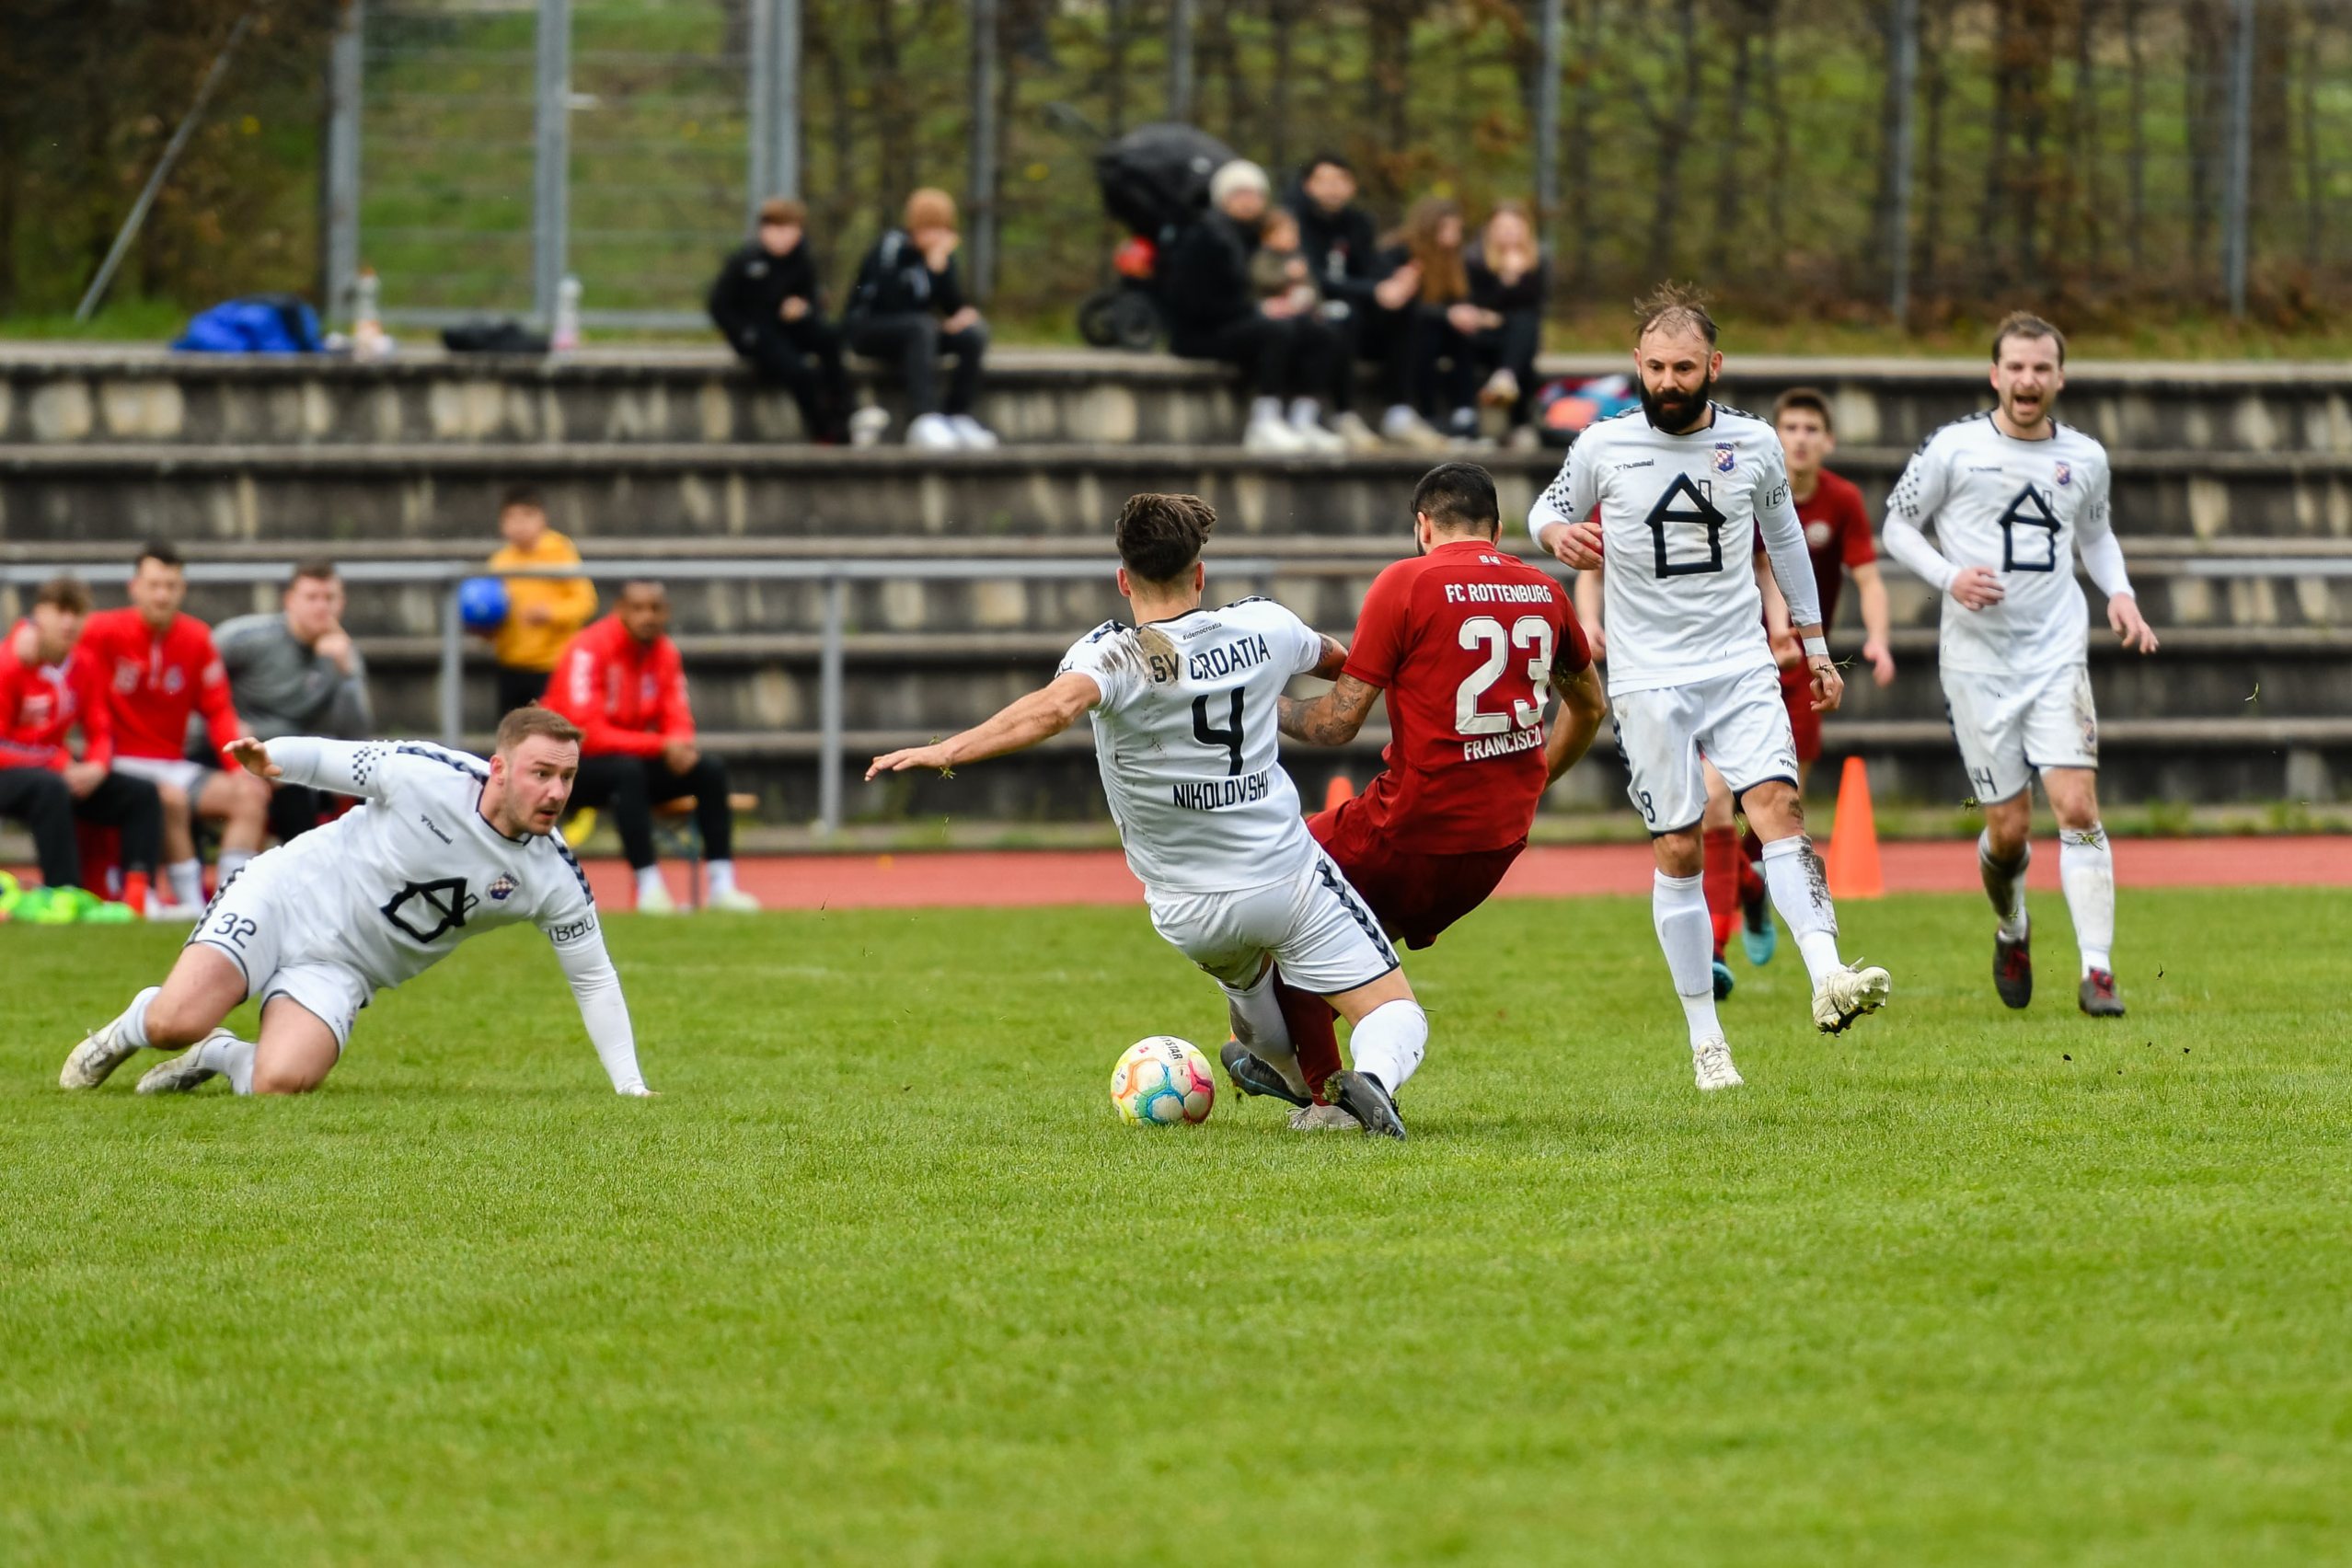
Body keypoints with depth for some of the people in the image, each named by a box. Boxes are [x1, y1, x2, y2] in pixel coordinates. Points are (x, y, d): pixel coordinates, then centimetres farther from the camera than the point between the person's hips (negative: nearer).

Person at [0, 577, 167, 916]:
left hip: (55, 766, 7)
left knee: (142, 794, -6)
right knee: (51, 789, -39)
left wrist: (96, 767, -16)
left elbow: (100, 732, 7)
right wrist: (60, 766, -23)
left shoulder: (85, 665, 4)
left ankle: (138, 892, -19)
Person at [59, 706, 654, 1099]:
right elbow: (326, 758, -8)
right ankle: (133, 1025, 16)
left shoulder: (553, 879, -11)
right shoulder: (425, 776, -19)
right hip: (285, 900, -3)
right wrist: (268, 756, -31)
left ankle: (218, 1056, 11)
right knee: (177, 1021, -23)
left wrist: (630, 1085, -8)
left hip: (338, 969, 3)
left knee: (281, 1083, -25)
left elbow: (594, 980, -2)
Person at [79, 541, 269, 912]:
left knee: (251, 795, -13)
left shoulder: (197, 640, 5)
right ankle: (190, 900, -29)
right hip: (122, 763, -5)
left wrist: (242, 767, -7)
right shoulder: (103, 631, -8)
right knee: (172, 797, -34)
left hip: (173, 765, 6)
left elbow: (218, 711, 6)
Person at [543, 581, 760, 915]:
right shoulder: (590, 649, -19)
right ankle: (649, 888, -37)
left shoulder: (665, 652, 3)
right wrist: (660, 746, -29)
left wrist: (682, 747, -23)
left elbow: (678, 722, 3)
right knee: (627, 769, -37)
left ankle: (722, 885, -17)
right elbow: (587, 733, -26)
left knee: (710, 769, -12)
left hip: (635, 760, 7)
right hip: (572, 767, -7)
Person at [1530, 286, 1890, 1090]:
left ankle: (1827, 975, -32)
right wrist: (1557, 534, -11)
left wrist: (1815, 647, 23)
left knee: (1778, 806, -19)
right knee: (1677, 850, -2)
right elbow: (1548, 508, 14)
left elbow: (1784, 538, 18)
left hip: (1742, 667, 1)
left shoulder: (1753, 444, 3)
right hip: (1649, 679, -1)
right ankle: (1704, 1035, 5)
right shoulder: (1604, 446, -2)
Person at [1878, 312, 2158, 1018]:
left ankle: (2097, 972, -14)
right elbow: (1897, 524, 4)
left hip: (2058, 656, 1)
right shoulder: (1954, 448, -3)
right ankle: (2012, 930, 35)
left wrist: (2120, 593, 6)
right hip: (1977, 660, -1)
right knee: (2009, 829, 2)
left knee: (2078, 807, -14)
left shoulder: (2085, 457, 7)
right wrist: (1948, 576, -14)